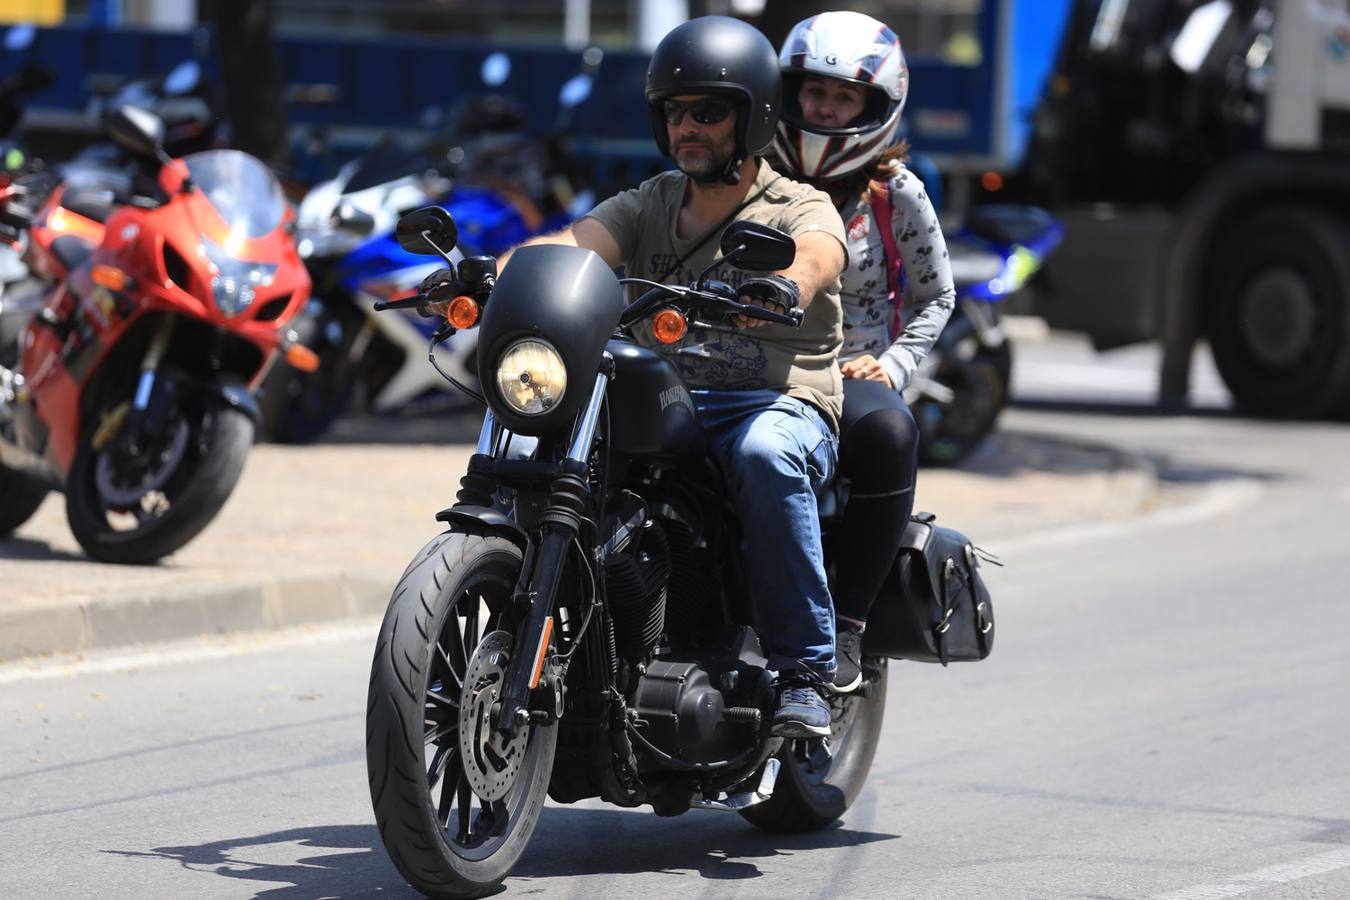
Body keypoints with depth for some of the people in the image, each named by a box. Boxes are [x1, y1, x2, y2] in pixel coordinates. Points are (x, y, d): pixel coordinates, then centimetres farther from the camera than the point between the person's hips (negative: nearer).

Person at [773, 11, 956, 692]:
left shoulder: (895, 193, 5)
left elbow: (935, 296, 11)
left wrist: (892, 364, -5)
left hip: (854, 375, -1)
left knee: (887, 432, -38)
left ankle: (846, 625, -31)